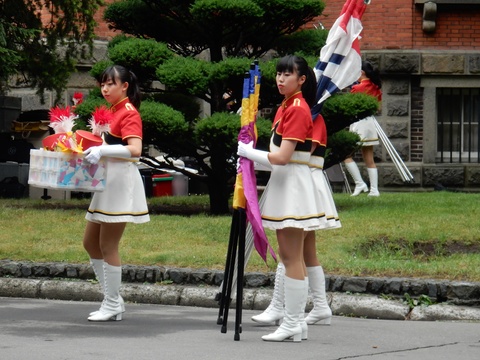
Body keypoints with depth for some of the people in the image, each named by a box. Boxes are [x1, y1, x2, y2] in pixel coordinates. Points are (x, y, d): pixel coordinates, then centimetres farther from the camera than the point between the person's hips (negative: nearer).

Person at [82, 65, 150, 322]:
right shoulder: (111, 111, 15)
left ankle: (113, 305, 2)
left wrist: (103, 151, -30)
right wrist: (93, 149, 4)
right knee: (90, 243, 12)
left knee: (107, 246, -6)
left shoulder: (129, 113, -11)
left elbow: (135, 150, -23)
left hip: (122, 182, -10)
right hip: (107, 182, 10)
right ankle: (112, 299, 17)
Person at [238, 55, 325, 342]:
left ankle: (293, 324, -5)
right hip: (282, 183, 10)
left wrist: (248, 153, -12)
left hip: (293, 184, -10)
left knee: (292, 257, -7)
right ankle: (296, 321, 16)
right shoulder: (285, 107, 15)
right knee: (289, 256, 11)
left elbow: (281, 157, -21)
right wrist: (251, 152, 2)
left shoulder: (298, 108, -15)